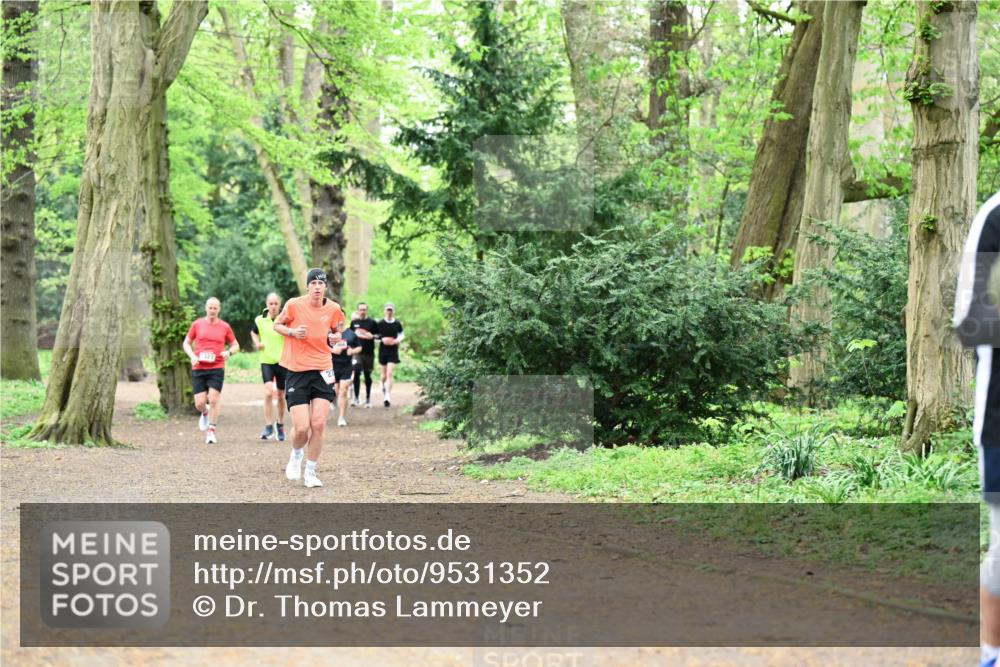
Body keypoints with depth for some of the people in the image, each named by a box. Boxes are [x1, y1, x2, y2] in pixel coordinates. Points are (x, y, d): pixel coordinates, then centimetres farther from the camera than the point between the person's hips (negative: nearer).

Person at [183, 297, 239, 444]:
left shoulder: (225, 327, 4)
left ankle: (211, 431, 3)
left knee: (214, 400, -10)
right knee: (199, 403, -2)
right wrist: (192, 356, -6)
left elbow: (235, 345, 13)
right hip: (198, 368, 1)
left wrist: (229, 352, -10)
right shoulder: (197, 324, 5)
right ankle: (205, 413, 34)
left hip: (217, 368, -1)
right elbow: (186, 343, 12)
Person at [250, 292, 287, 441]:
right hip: (266, 361, 0)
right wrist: (257, 343, 3)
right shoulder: (260, 320, 0)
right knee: (268, 392, -18)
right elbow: (253, 332, 21)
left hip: (283, 362, 0)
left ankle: (280, 424, 30)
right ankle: (268, 426, -12)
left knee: (280, 395, 11)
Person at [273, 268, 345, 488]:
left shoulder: (333, 309, 1)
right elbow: (277, 325, 8)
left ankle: (310, 472, 9)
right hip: (297, 371, -2)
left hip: (322, 371, 2)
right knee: (301, 427, -9)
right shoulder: (294, 305, -8)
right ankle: (296, 455, 26)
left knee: (319, 424, -7)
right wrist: (292, 332, -11)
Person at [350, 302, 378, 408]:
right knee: (356, 374, -9)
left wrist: (372, 336, -13)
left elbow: (379, 335, 5)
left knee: (368, 375, 7)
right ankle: (356, 397, -4)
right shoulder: (354, 322, 9)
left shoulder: (372, 322, 4)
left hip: (369, 352, 0)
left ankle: (368, 398, 16)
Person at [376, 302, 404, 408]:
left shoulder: (398, 324, 1)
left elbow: (401, 335, 10)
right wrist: (382, 339, -14)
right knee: (384, 374, 12)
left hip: (393, 352, -1)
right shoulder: (380, 323, 0)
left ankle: (387, 396, -15)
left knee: (389, 374, -12)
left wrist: (396, 341, -10)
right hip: (383, 351, 1)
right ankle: (383, 386, 46)